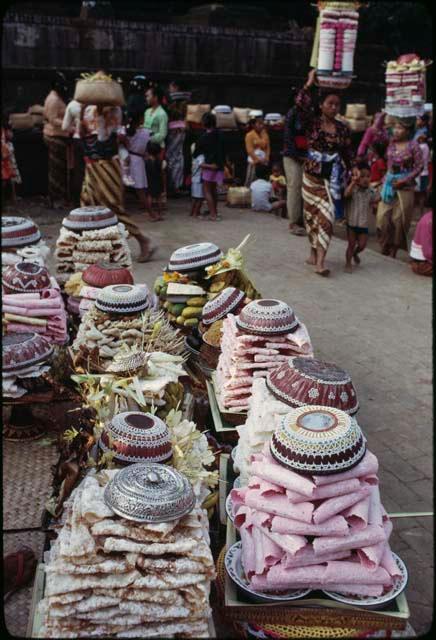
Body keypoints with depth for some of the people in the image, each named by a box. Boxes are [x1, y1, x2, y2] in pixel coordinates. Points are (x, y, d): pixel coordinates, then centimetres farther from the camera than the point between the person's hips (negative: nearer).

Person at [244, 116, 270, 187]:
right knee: (250, 181, -7)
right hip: (253, 161, -4)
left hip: (264, 162, 5)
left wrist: (266, 158, -6)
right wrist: (258, 160, -12)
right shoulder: (250, 135, -3)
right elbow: (249, 150, -8)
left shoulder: (265, 134, 11)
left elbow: (268, 147, 11)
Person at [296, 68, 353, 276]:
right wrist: (310, 83, -15)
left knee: (326, 216, -8)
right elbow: (301, 104, -18)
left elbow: (347, 154, 10)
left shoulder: (342, 129, 5)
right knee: (313, 215, 7)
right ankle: (315, 253, 25)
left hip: (332, 177, 1)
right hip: (312, 175, -1)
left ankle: (319, 261, -10)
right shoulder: (312, 122, -2)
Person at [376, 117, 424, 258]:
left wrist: (404, 180, -14)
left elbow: (419, 167, -8)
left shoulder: (413, 145, -8)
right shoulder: (391, 142, 2)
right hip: (388, 183, 4)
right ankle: (384, 249, 14)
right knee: (382, 217, 0)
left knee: (398, 219, 3)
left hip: (405, 187, -4)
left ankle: (393, 251, 16)